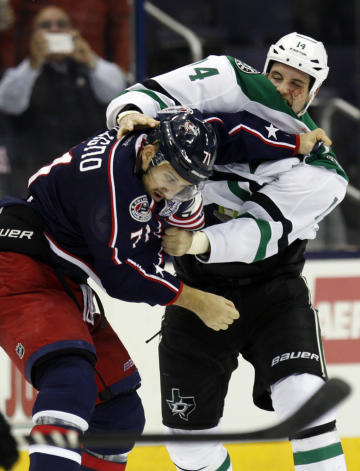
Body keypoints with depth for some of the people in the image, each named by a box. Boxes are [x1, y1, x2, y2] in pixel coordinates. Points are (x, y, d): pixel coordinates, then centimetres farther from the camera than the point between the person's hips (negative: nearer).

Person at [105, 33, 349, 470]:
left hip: (272, 290, -2)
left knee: (302, 397, -25)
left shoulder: (322, 174, -10)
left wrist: (199, 243, -40)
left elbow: (264, 231, -23)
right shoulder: (234, 86, -6)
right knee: (188, 435, 2)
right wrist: (131, 112, -32)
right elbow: (153, 93, -8)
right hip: (197, 291, 2)